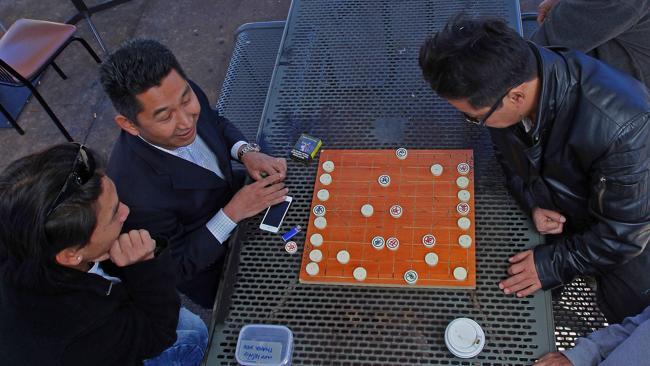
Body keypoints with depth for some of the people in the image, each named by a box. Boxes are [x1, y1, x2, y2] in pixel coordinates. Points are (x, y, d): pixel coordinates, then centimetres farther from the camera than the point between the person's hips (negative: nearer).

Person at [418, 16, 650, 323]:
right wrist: (531, 203, -17)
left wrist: (554, 264, -22)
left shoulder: (622, 126, -42)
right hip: (551, 216, 4)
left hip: (621, 238, -4)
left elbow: (622, 233, -27)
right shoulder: (500, 83, -25)